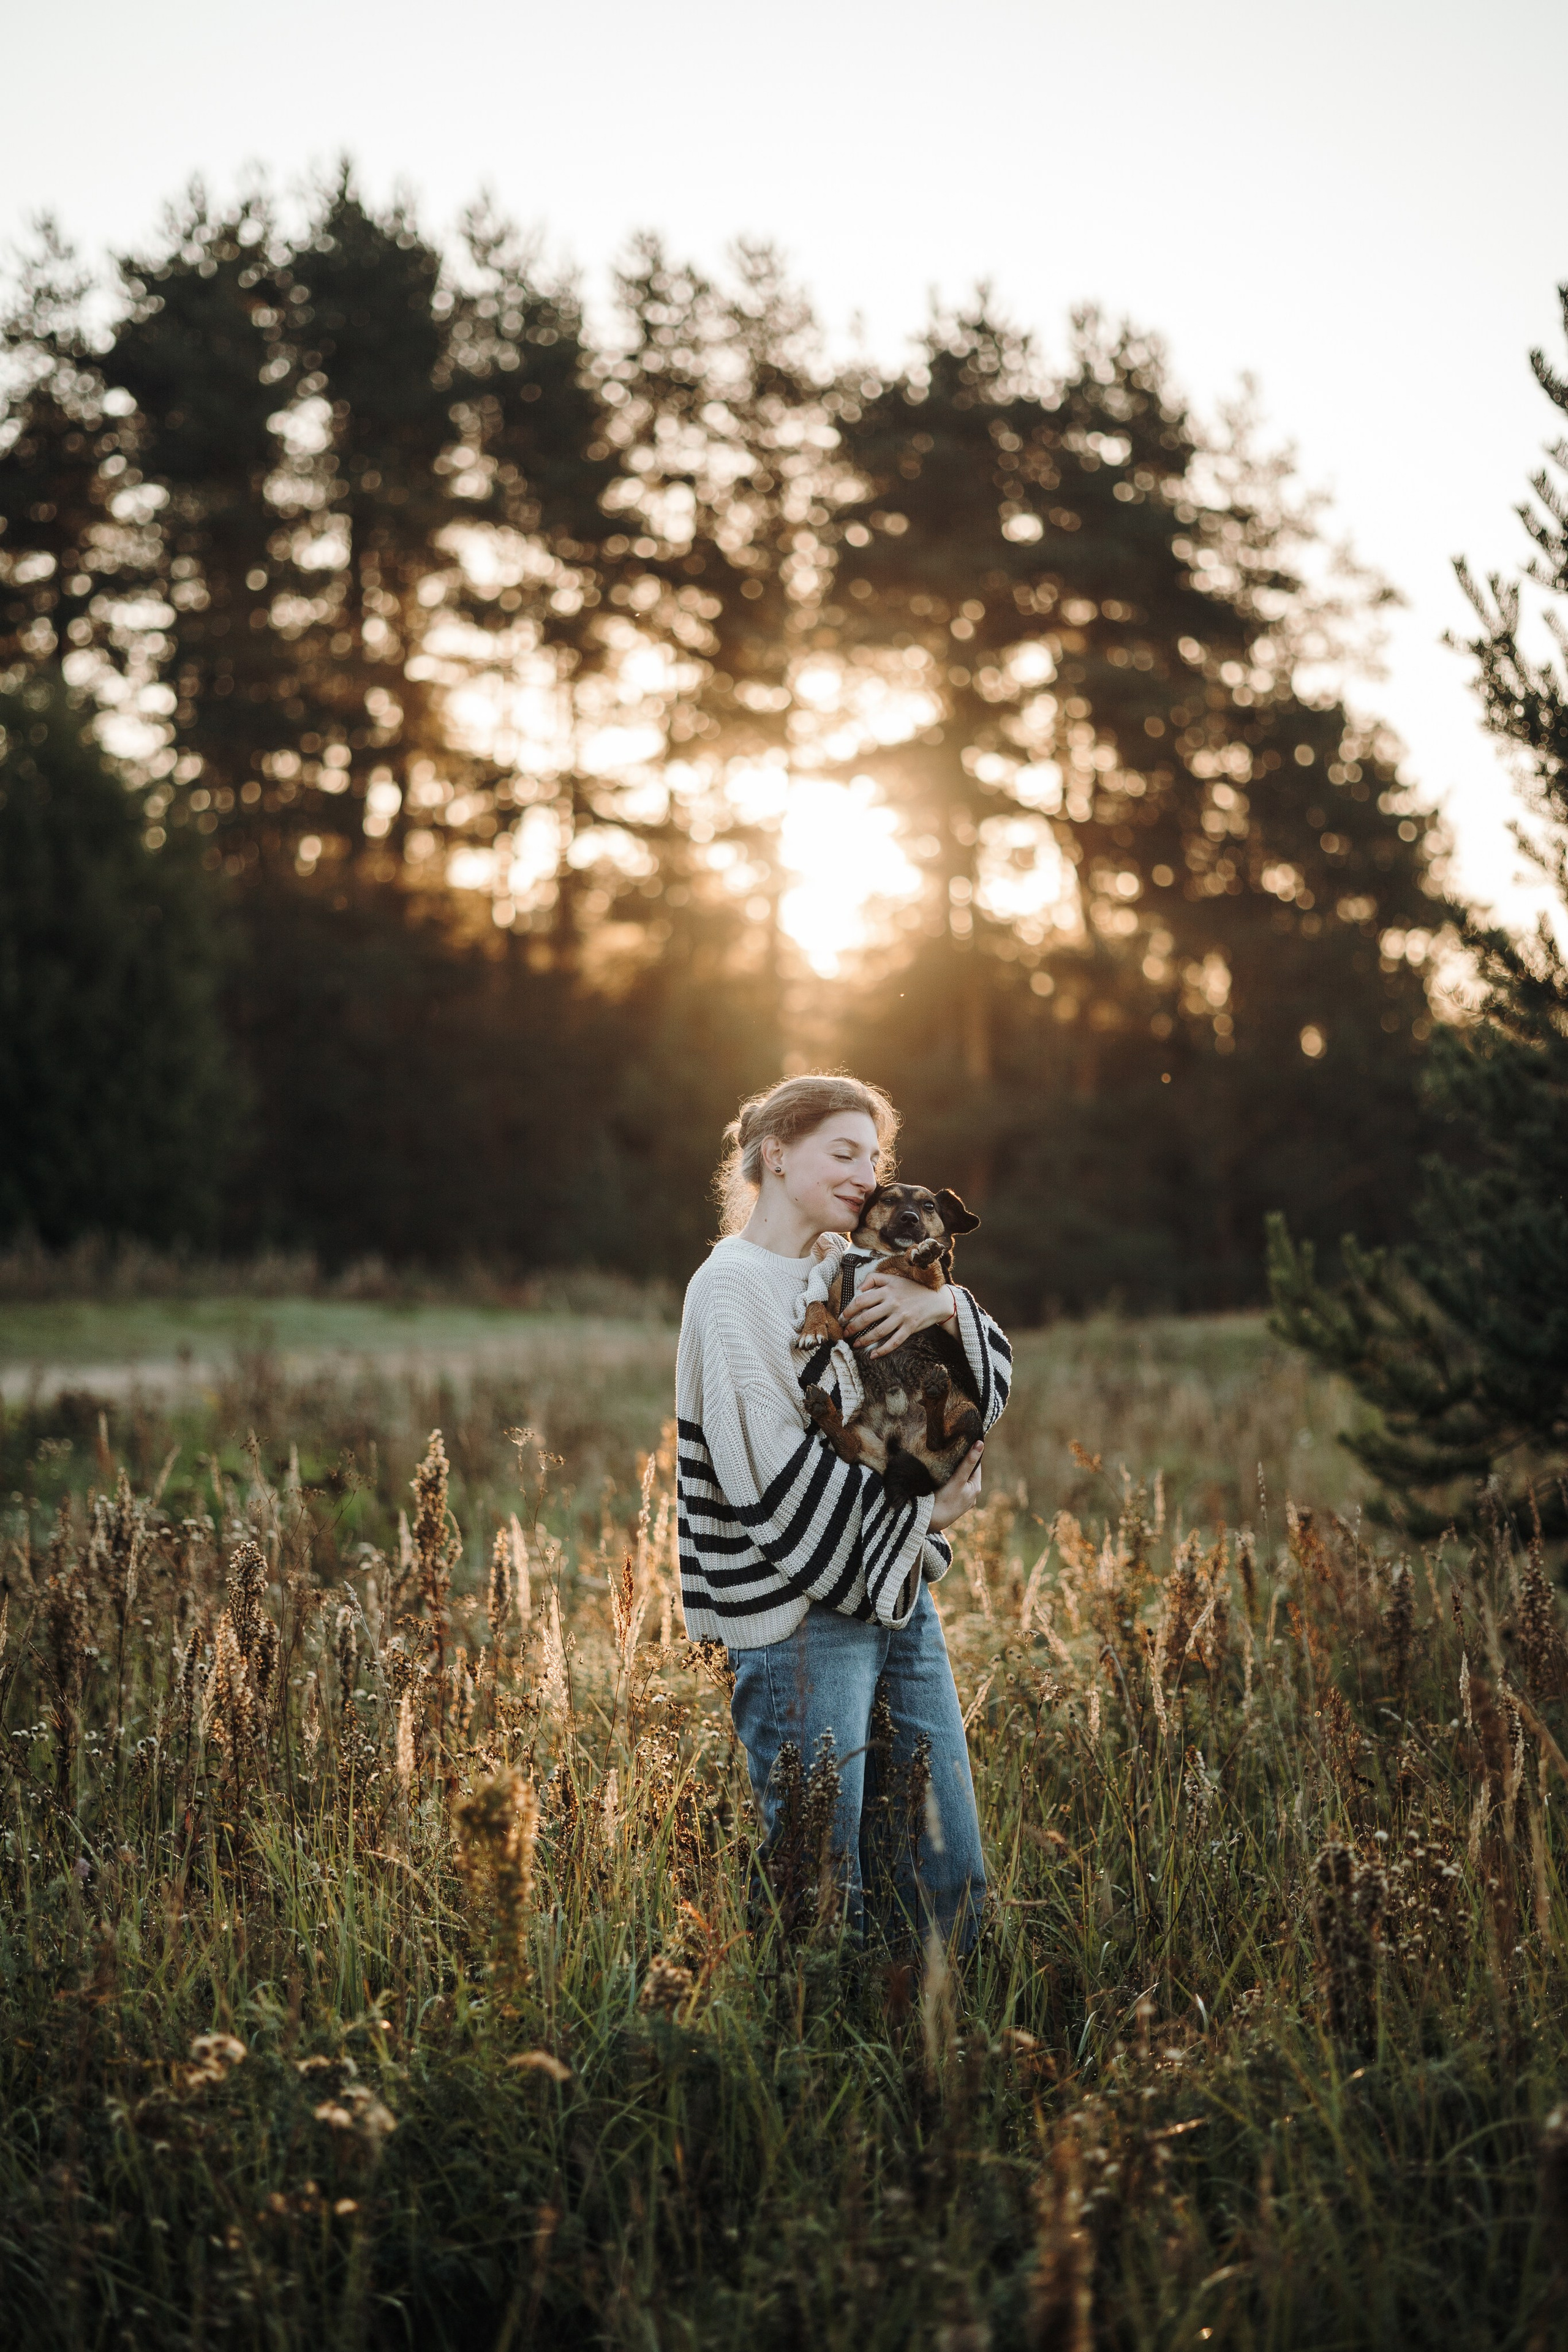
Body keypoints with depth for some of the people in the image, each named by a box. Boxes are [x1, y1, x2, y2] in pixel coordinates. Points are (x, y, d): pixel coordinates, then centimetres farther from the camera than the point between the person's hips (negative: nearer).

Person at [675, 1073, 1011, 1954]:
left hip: (899, 1596, 8)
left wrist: (945, 1305, -11)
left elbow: (992, 1384, 10)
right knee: (825, 1892, -3)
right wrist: (921, 1514, -10)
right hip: (798, 1618, -8)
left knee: (953, 1878, 10)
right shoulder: (733, 1285, -10)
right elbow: (774, 1472, -18)